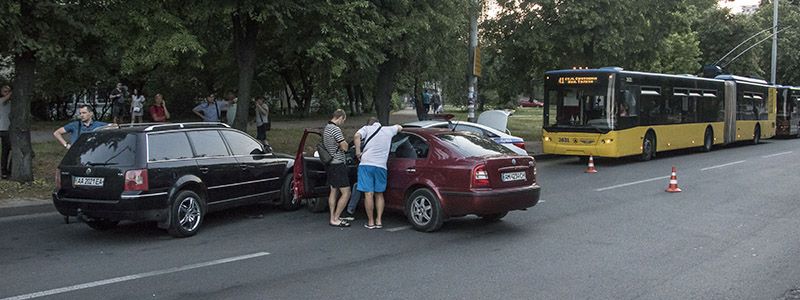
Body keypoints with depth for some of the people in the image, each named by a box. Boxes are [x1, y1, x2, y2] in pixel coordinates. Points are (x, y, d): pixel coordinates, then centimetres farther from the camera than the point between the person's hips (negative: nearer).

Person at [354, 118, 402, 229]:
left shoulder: (367, 128, 8)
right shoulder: (388, 130, 17)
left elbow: (357, 136, -11)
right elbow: (399, 128, 37)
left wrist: (358, 153, -3)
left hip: (366, 163, -3)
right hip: (381, 166, 3)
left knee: (368, 194, -1)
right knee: (379, 194, 15)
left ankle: (370, 222, 3)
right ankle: (379, 221, 13)